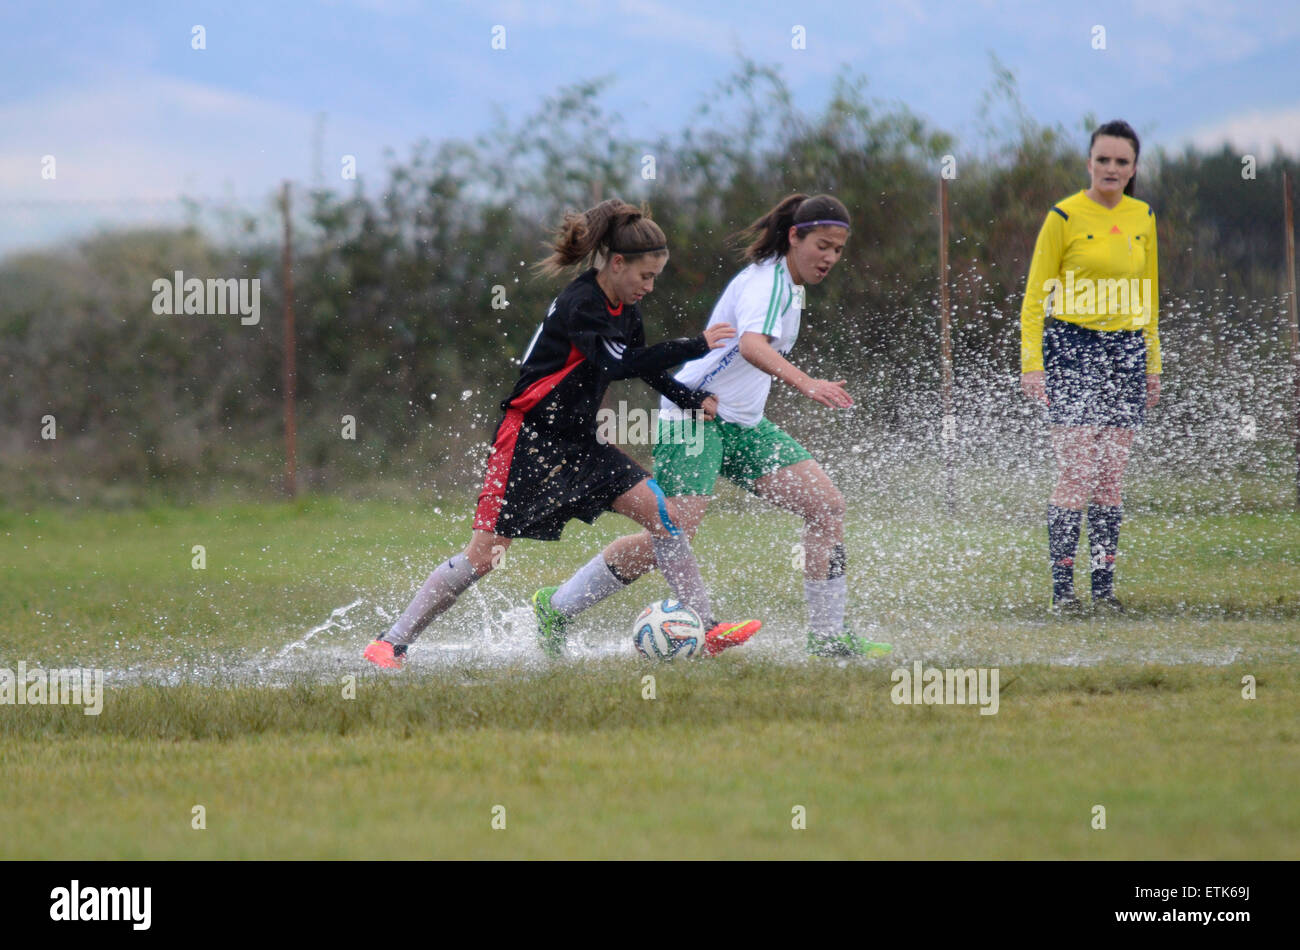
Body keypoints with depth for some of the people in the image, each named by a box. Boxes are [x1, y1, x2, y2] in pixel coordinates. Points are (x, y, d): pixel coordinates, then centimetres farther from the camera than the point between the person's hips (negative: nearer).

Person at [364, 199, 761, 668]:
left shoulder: (624, 307, 7)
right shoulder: (579, 304, -19)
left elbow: (646, 368, 20)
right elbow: (621, 364, -29)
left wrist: (696, 400, 6)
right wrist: (696, 346, -27)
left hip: (577, 444, 8)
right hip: (528, 443, -8)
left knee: (663, 514, -5)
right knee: (483, 555, -9)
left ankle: (705, 628, -1)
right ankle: (392, 643, 1)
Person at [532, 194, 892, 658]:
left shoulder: (785, 284, 14)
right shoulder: (766, 281, -17)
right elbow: (752, 344, -37)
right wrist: (807, 384, -51)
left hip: (742, 424, 10)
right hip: (696, 414, -10)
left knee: (827, 506, -3)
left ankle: (827, 636, 1)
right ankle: (557, 607, -3)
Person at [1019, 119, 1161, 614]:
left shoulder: (1143, 218, 11)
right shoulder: (1064, 217, -5)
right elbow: (1036, 296, -4)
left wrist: (1152, 363, 16)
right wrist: (1032, 363, -12)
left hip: (1126, 351, 5)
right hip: (1073, 350, -5)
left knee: (1111, 476, 4)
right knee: (1076, 472, -11)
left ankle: (1104, 585, 7)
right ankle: (1062, 587, -8)